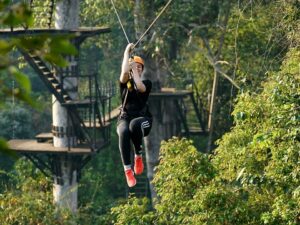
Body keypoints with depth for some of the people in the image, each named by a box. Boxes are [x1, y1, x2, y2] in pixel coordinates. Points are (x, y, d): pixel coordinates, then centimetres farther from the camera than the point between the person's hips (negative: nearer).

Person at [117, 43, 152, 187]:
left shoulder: (146, 83, 13)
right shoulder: (125, 82, 13)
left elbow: (140, 88, -12)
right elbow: (124, 72, -10)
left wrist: (135, 70, -2)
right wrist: (127, 53, 0)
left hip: (142, 119, 0)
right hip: (124, 119, 1)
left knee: (135, 124, -40)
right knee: (124, 132, -37)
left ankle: (138, 156, -19)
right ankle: (127, 169, -40)